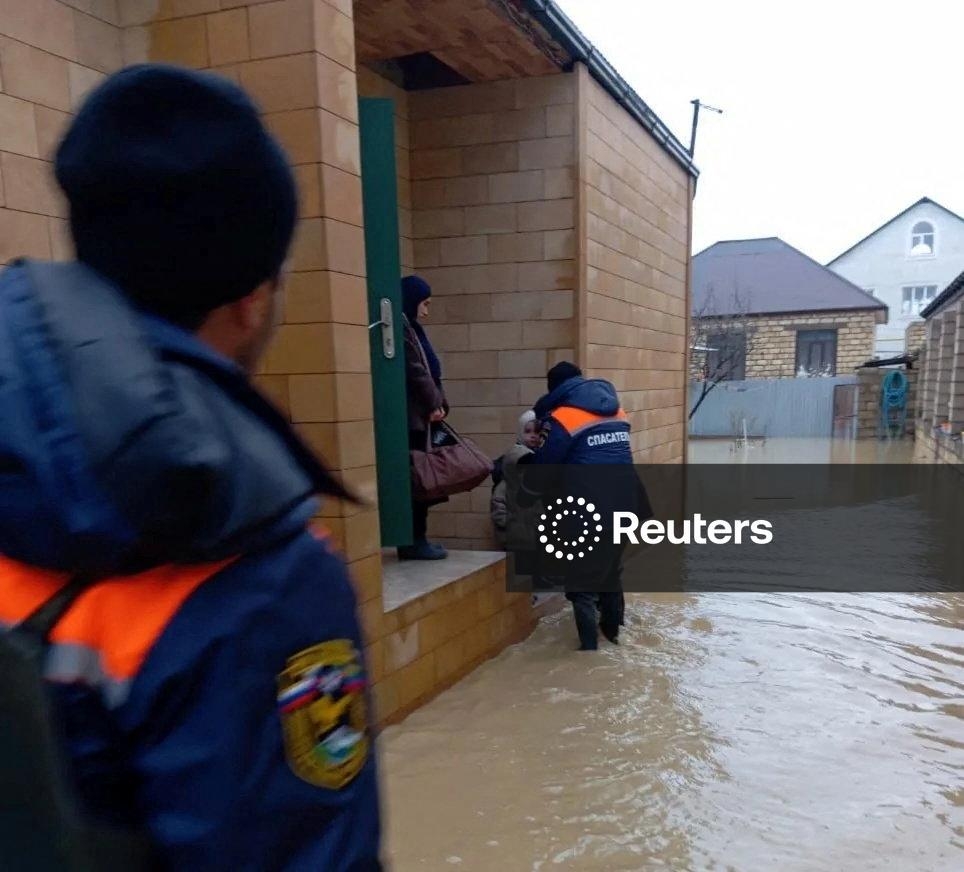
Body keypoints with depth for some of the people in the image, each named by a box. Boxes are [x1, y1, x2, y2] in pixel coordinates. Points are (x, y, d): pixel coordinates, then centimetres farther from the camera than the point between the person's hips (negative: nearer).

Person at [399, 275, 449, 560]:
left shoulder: (410, 328, 20)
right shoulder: (400, 327, -11)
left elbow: (426, 371, 17)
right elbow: (415, 371, -15)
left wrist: (439, 403, 7)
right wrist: (434, 404, -8)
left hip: (418, 415, 10)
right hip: (411, 417, -10)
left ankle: (415, 539, 15)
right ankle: (414, 541, 1)